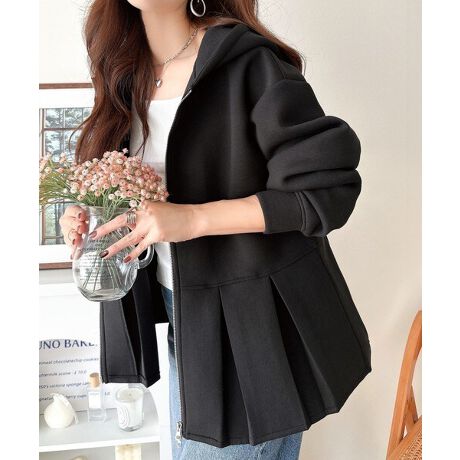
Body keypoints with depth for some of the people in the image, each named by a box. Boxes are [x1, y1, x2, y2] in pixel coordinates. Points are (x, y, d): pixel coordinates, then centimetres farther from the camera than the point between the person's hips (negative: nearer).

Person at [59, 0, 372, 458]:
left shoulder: (248, 64, -18)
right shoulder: (128, 74, 5)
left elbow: (330, 189, -21)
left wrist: (194, 218, -26)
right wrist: (91, 216, -3)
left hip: (250, 320, -6)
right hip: (182, 316, 7)